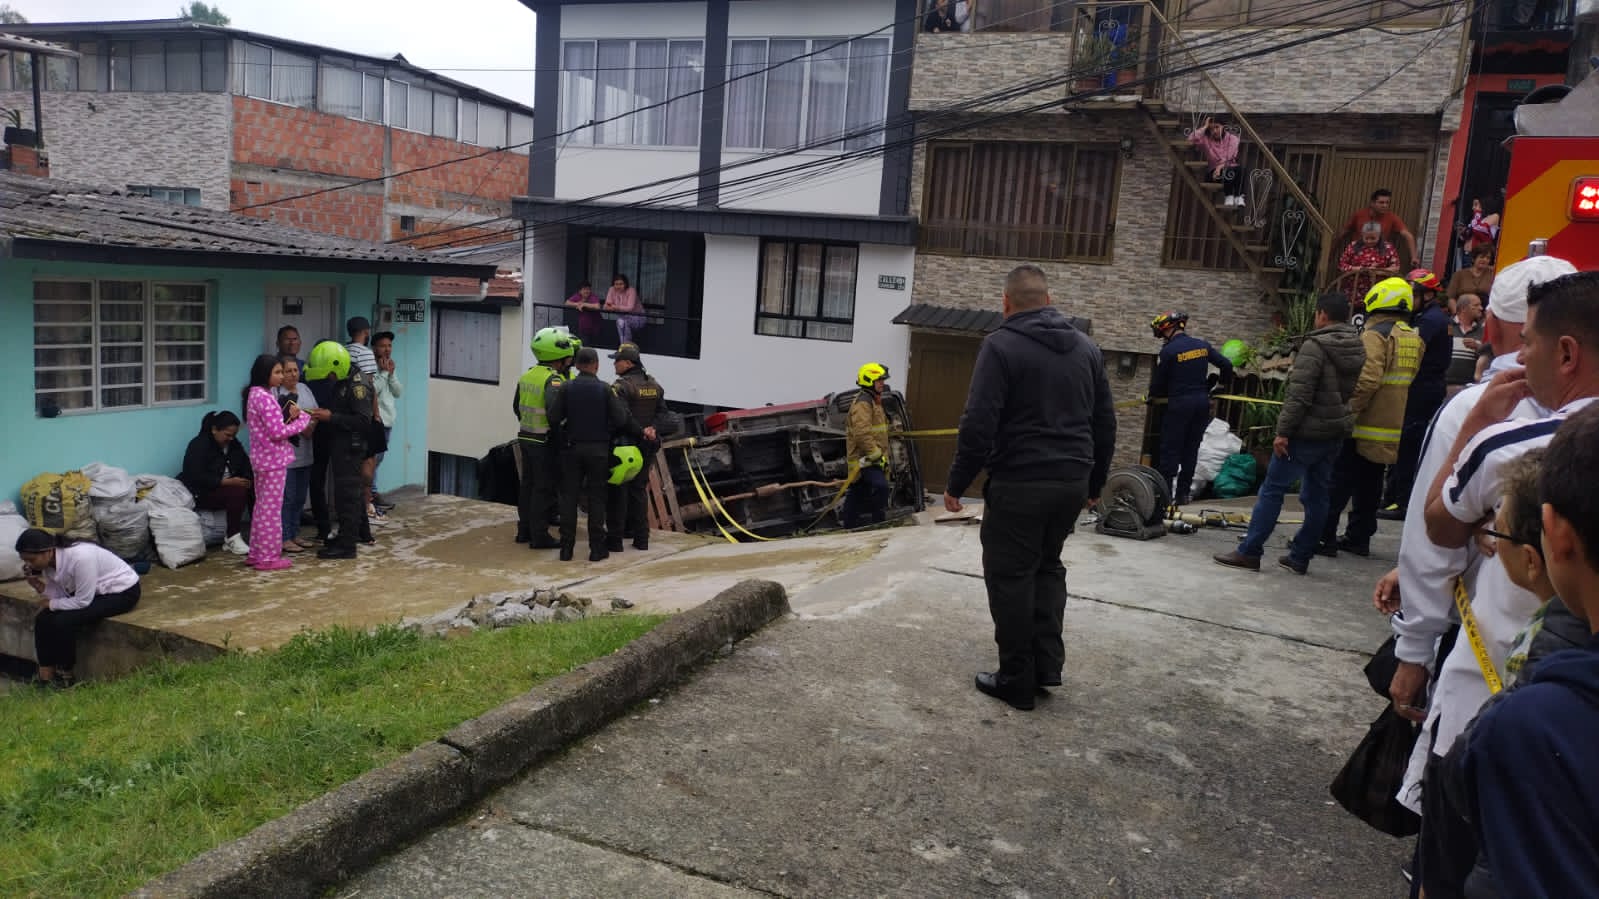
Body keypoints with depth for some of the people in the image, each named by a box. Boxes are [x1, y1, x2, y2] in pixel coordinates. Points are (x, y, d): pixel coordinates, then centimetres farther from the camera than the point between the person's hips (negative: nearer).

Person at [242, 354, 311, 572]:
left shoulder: (256, 395, 12)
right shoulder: (265, 397, -18)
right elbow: (278, 432, -21)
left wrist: (289, 416, -1)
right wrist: (302, 419, -10)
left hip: (263, 458, 10)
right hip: (273, 459, -10)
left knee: (262, 506, 16)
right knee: (272, 509, -3)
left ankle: (256, 553, 22)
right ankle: (268, 557, 3)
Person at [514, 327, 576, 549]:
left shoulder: (526, 376, 8)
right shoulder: (554, 380, -19)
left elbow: (517, 406, 18)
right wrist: (561, 436, -17)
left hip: (526, 438, 8)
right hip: (545, 442, -8)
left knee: (528, 485, 17)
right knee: (544, 489, -1)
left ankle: (524, 530, 26)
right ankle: (539, 536, 3)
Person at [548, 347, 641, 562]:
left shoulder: (566, 388, -3)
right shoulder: (605, 389, -6)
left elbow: (553, 417, -8)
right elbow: (621, 419, -11)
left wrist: (562, 434, 10)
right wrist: (640, 433, 6)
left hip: (572, 448, 1)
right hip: (597, 449, -1)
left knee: (569, 497, 7)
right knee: (596, 498, 5)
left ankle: (566, 548, 7)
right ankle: (597, 548, 6)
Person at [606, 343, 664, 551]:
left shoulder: (622, 386, -14)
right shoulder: (655, 386, 10)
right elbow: (661, 412, 7)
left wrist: (641, 431, -15)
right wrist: (652, 429, -4)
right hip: (647, 447, 7)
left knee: (618, 491, 1)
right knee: (639, 490, 15)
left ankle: (615, 539, 3)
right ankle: (641, 538, 16)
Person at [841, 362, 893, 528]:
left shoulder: (873, 401, 22)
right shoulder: (863, 402, -14)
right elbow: (862, 432, -25)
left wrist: (882, 455, 27)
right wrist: (875, 453, -23)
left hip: (870, 458, 11)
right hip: (865, 458, -10)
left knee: (857, 495, 13)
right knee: (880, 486, -25)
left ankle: (850, 526, 18)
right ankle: (879, 523, -25)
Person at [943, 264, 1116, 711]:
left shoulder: (1001, 346, -10)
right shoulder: (1086, 347, 10)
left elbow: (978, 424, -16)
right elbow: (1105, 422, 14)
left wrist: (956, 483, -7)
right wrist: (1094, 482, 23)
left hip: (1019, 482, -6)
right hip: (1072, 482, 6)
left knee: (1011, 577, 4)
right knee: (1048, 567, 21)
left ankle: (1017, 681, 11)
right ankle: (1047, 663, 19)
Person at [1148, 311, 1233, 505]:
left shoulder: (1168, 351, -10)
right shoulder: (1202, 345, 7)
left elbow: (1158, 382, -5)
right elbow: (1226, 364, 9)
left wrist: (1152, 395, 15)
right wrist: (1224, 384, 26)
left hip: (1179, 404, -6)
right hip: (1202, 402, 6)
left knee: (1170, 449, 0)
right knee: (1191, 449, 11)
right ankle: (1183, 493, 13)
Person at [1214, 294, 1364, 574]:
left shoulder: (1315, 346, -14)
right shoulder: (1358, 349, 10)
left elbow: (1298, 395, -19)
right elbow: (1357, 393, 13)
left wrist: (1283, 431, -17)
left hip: (1307, 433, -8)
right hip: (1336, 434, 8)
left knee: (1272, 489, -2)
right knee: (1316, 495, 11)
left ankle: (1249, 552, 0)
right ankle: (1300, 557, 16)